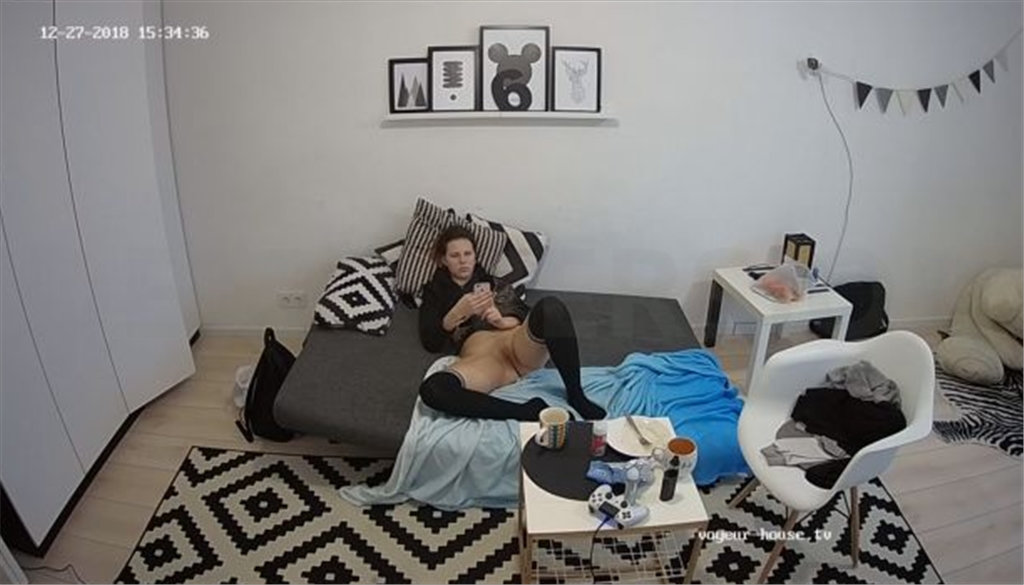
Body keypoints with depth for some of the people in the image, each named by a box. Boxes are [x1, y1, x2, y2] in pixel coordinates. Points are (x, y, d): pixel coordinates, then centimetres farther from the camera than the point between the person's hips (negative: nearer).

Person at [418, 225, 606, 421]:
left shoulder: (493, 283, 29)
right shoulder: (434, 292, 24)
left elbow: (525, 315, 15)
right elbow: (430, 342, 9)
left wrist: (502, 321, -7)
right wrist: (457, 313, -9)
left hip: (517, 343, 2)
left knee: (550, 306, -34)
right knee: (432, 389, -37)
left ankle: (577, 398, -22)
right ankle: (527, 411, -31)